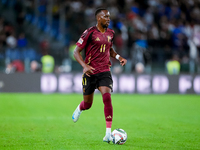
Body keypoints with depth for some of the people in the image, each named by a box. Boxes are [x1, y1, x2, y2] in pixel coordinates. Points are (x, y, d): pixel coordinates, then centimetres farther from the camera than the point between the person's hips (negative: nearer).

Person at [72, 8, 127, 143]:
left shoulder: (110, 33, 8)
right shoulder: (90, 32, -9)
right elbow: (76, 51, -8)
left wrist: (119, 57, 8)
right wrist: (84, 65, -23)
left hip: (104, 71, 3)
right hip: (90, 72, -3)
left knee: (107, 97, -21)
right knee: (88, 104, 9)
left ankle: (108, 133, -20)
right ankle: (79, 109, 50)